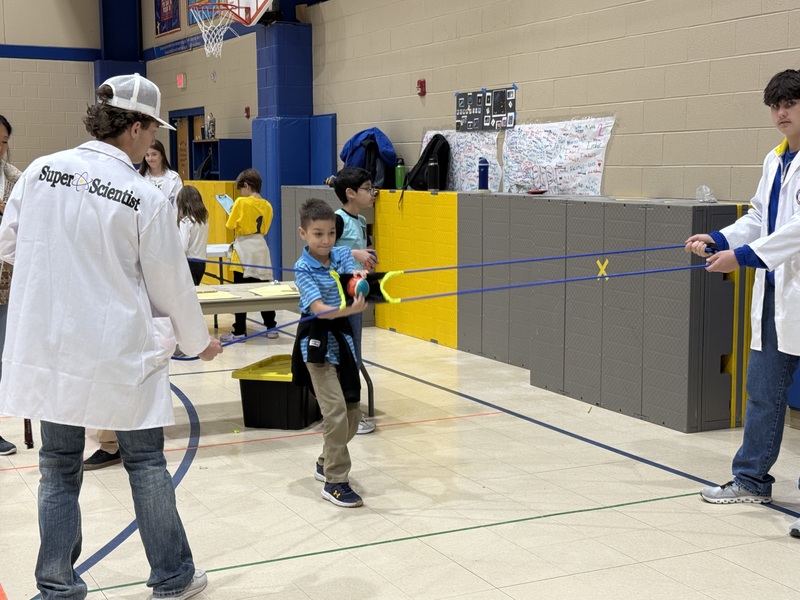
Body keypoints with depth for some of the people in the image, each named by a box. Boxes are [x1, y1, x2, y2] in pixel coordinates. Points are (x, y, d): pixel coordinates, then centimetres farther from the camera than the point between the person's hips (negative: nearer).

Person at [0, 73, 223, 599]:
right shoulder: (147, 199, -13)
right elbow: (172, 284, -5)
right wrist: (199, 341, 11)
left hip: (47, 346, 3)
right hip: (121, 352, -3)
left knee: (59, 467, 14)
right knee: (146, 462, 12)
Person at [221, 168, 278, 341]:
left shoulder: (241, 203, -11)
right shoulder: (267, 206, 6)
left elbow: (231, 224, -6)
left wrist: (233, 212, 10)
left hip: (244, 251, -5)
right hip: (261, 250, 5)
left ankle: (239, 331, 1)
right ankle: (271, 327, 15)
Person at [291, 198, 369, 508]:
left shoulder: (343, 254, 2)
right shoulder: (303, 269, -13)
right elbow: (319, 309, -24)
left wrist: (358, 276, -37)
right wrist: (349, 310, -41)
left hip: (342, 336, 6)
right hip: (317, 340, -6)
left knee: (353, 409, 12)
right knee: (336, 411, -12)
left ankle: (326, 463, 33)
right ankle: (335, 482, -4)